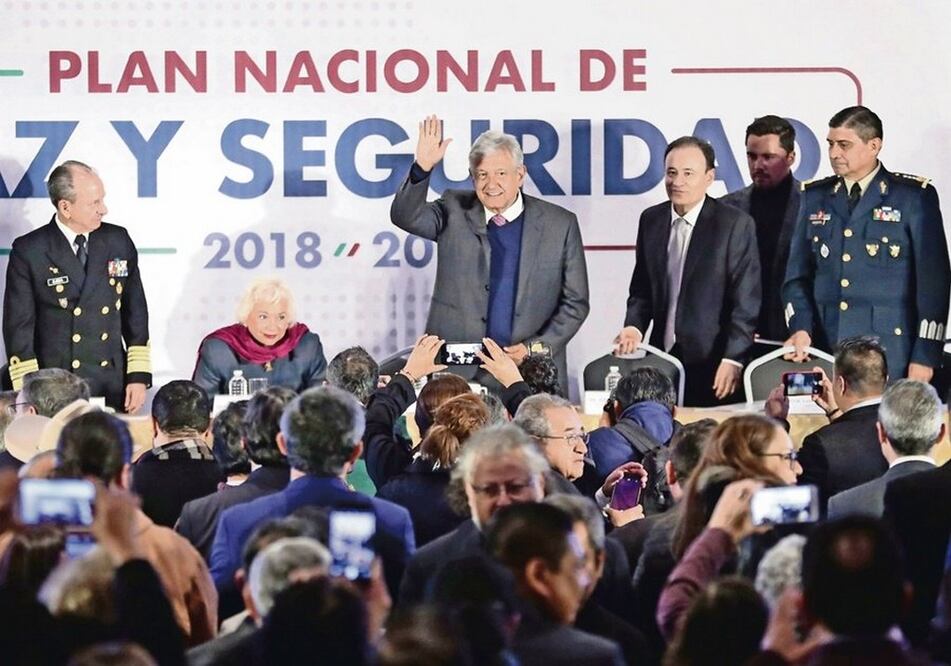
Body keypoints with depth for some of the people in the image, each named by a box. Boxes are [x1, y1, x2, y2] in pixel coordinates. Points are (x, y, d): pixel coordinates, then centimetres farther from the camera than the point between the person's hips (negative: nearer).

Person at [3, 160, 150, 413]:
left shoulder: (118, 241, 7)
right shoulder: (28, 252, -4)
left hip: (113, 391, 3)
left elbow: (135, 313, 12)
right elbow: (18, 328, -3)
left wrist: (139, 376, 6)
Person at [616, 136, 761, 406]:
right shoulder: (651, 220, 10)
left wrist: (733, 360, -14)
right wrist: (634, 326, -2)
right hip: (662, 356, 4)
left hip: (711, 364, -4)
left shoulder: (736, 225, -5)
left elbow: (746, 301, -7)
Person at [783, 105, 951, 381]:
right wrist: (800, 327, -5)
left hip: (890, 355, -3)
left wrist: (925, 356, -8)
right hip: (823, 353, 3)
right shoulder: (815, 197, 13)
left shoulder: (915, 197, 1)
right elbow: (798, 276, 14)